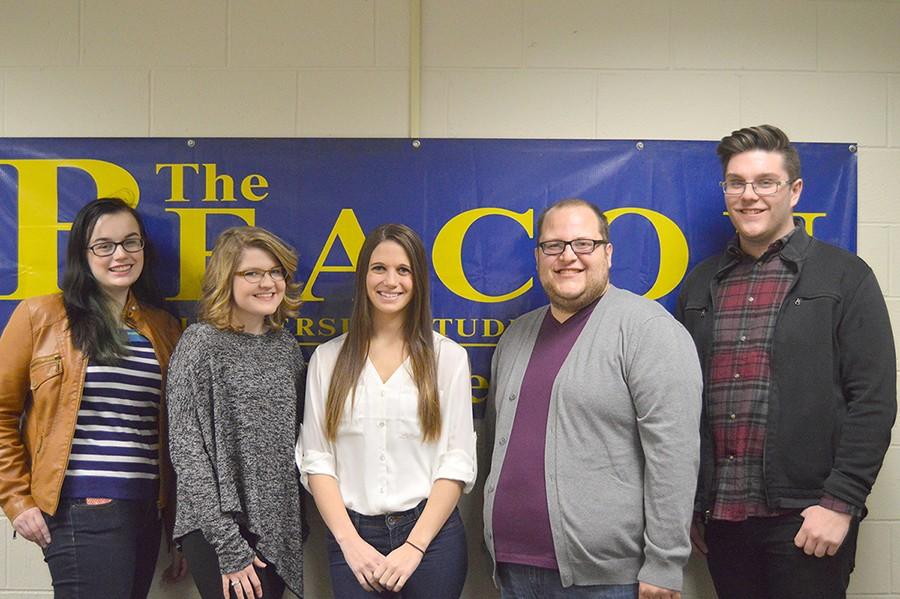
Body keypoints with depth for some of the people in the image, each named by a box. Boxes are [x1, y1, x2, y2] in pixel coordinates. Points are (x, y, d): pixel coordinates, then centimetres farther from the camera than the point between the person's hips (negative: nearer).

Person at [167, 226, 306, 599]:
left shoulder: (286, 344, 9)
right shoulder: (202, 343, -8)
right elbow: (187, 451, -11)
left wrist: (298, 522, 8)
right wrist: (229, 546, -15)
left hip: (280, 528, 5)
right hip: (219, 529, -5)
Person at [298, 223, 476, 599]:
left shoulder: (448, 356, 1)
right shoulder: (328, 358, 4)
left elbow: (458, 461, -3)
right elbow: (316, 459, 1)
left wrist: (414, 547, -10)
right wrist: (350, 542, -10)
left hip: (430, 532, 0)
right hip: (353, 536, 1)